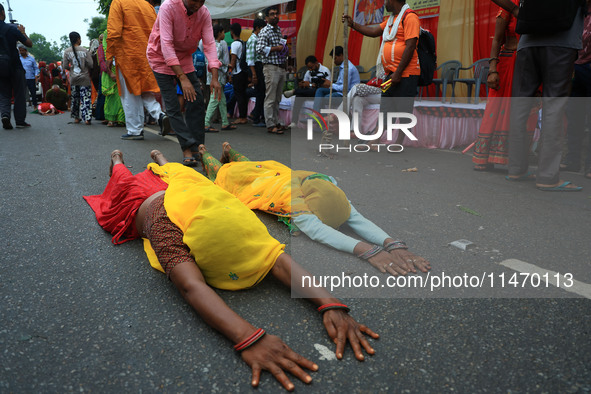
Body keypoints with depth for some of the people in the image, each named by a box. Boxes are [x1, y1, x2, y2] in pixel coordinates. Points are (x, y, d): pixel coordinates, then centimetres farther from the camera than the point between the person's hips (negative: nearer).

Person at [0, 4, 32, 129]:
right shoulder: (12, 28, -10)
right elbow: (29, 44, -5)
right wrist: (23, 32, 12)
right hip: (15, 67, -3)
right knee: (19, 94, 7)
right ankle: (20, 120, 8)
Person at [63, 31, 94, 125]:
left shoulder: (67, 51, 1)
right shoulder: (85, 50, -5)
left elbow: (65, 66, 0)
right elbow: (91, 65, -8)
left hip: (73, 79, 3)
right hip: (84, 78, -3)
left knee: (75, 98, 13)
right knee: (86, 98, -3)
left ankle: (76, 118, 19)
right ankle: (87, 118, -11)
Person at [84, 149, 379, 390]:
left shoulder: (235, 220, -46)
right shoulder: (165, 226, -54)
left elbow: (279, 258, -56)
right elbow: (191, 286, -67)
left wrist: (330, 304, -71)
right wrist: (248, 337, -82)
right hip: (142, 202, -2)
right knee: (125, 182, 33)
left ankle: (159, 160, 65)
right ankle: (117, 161, 60)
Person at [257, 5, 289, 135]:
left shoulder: (279, 30, 18)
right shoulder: (265, 31, -7)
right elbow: (260, 49, -18)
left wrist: (285, 49, 12)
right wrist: (276, 48, -15)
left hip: (281, 67, 8)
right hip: (271, 67, -8)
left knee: (278, 98, 12)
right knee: (270, 98, -6)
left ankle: (276, 122, 19)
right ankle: (270, 125, -3)